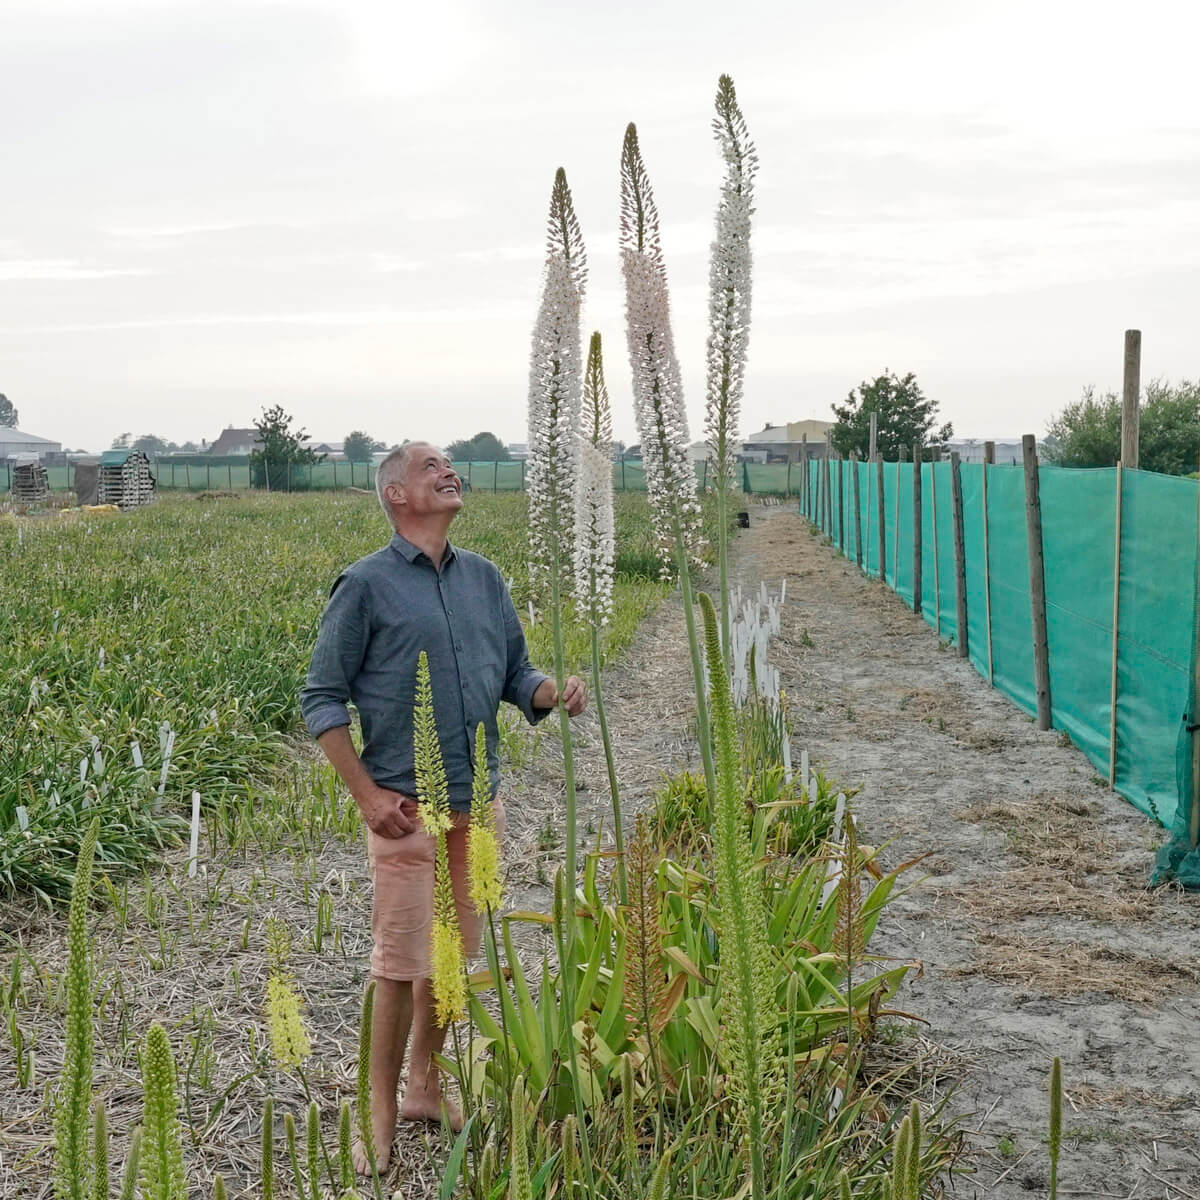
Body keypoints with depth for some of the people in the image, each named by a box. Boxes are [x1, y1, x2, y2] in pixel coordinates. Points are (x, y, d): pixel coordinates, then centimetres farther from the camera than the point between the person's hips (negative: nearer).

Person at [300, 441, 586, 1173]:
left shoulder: (485, 577, 9)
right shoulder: (367, 585, -7)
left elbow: (514, 674, 15)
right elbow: (323, 700, -5)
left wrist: (555, 693, -8)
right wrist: (367, 795, -12)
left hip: (479, 802, 5)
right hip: (409, 808, -5)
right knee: (402, 961, -1)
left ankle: (427, 1087, 32)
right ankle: (383, 1113, 15)